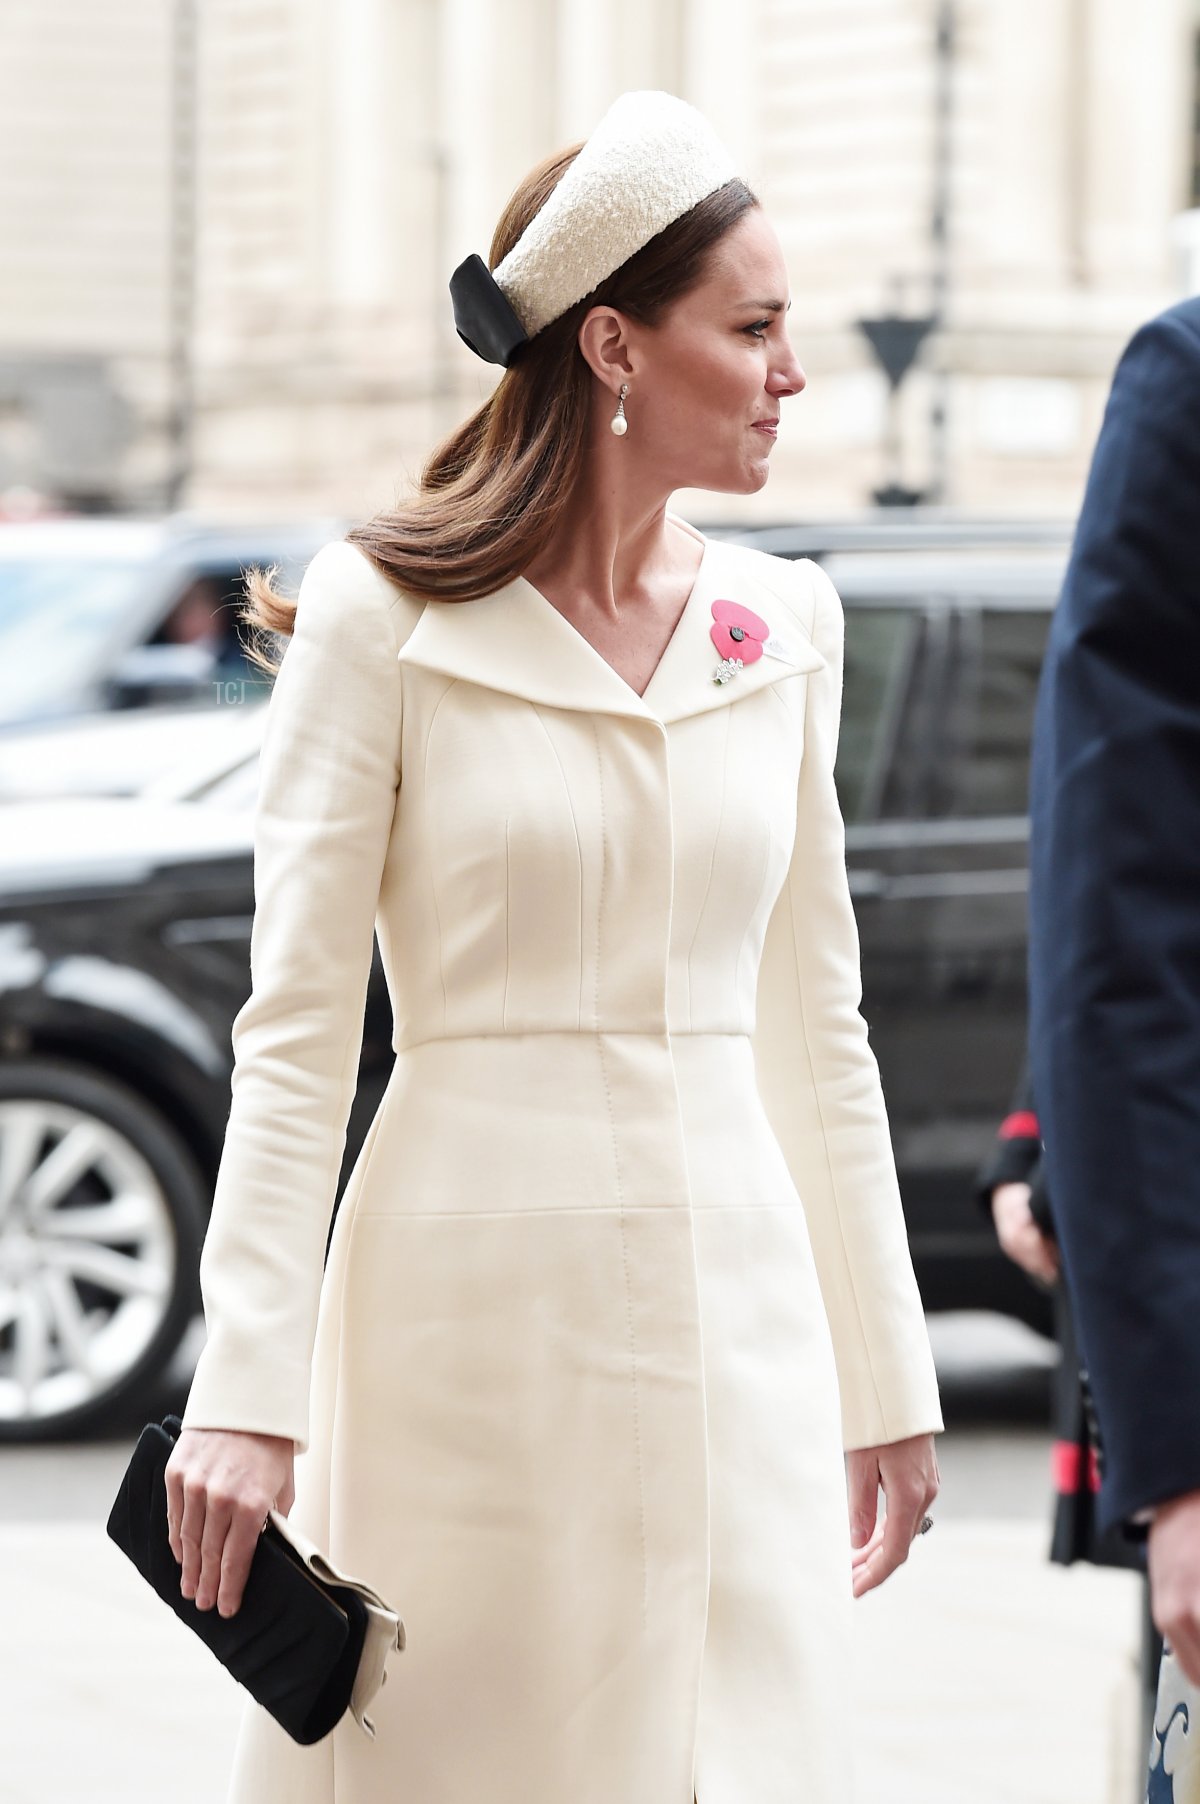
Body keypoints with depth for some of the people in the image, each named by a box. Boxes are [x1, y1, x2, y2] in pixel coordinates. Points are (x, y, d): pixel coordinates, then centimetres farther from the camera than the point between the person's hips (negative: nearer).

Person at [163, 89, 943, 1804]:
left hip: (731, 1301, 4)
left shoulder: (781, 627, 9)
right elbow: (294, 1032, -7)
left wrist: (885, 1379, 15)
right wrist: (243, 1390, -14)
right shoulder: (384, 617, -5)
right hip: (477, 1299, -4)